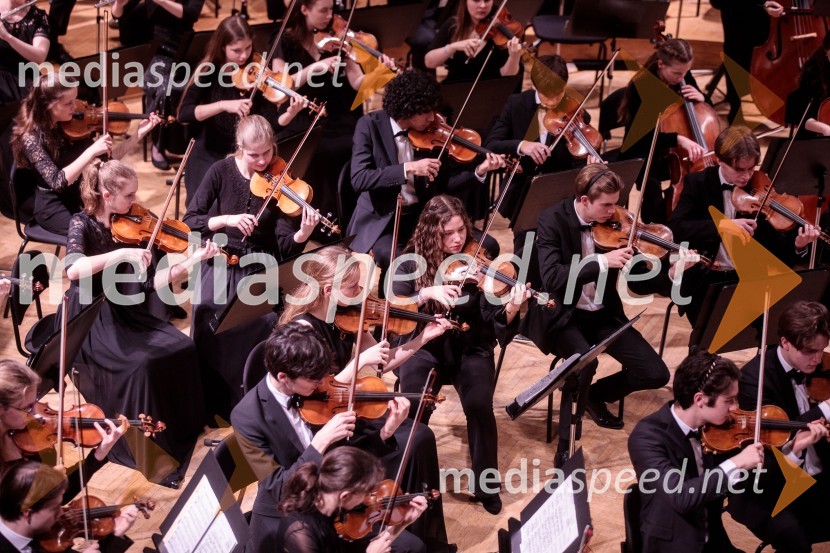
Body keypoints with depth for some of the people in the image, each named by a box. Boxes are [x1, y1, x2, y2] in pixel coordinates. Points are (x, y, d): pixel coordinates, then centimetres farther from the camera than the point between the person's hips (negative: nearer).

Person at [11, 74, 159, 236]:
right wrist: (92, 151, -34)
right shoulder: (31, 137, -20)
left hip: (82, 196, 7)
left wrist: (139, 133, -8)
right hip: (54, 207, -7)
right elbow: (57, 182, -29)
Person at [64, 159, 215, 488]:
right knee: (141, 364, -30)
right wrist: (121, 254, -35)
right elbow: (73, 271, -29)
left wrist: (194, 259, -9)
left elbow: (151, 283, 1)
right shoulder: (83, 224, -9)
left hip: (130, 313, 5)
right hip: (93, 321, -5)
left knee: (184, 349, -19)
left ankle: (184, 433, -6)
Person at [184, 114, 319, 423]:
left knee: (267, 319, -26)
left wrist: (303, 234, -32)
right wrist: (226, 219, -19)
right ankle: (210, 401, -5)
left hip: (261, 267, -1)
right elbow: (190, 221, -4)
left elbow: (286, 248, -11)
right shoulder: (221, 172, -2)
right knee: (208, 311, -25)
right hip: (220, 263, 1)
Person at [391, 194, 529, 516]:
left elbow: (496, 324, -14)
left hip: (470, 349, 0)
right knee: (414, 405, -27)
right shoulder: (413, 262, -3)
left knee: (479, 404, -27)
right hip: (424, 347, 0)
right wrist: (427, 292, -31)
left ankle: (486, 484, -5)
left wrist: (511, 309, -36)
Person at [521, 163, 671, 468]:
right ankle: (566, 445, -17)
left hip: (603, 314, 5)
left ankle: (596, 396, 20)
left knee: (656, 374, -10)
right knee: (585, 360, -36)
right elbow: (551, 278, -28)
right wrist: (602, 261, -34)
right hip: (561, 315, -5)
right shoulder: (553, 220, -14)